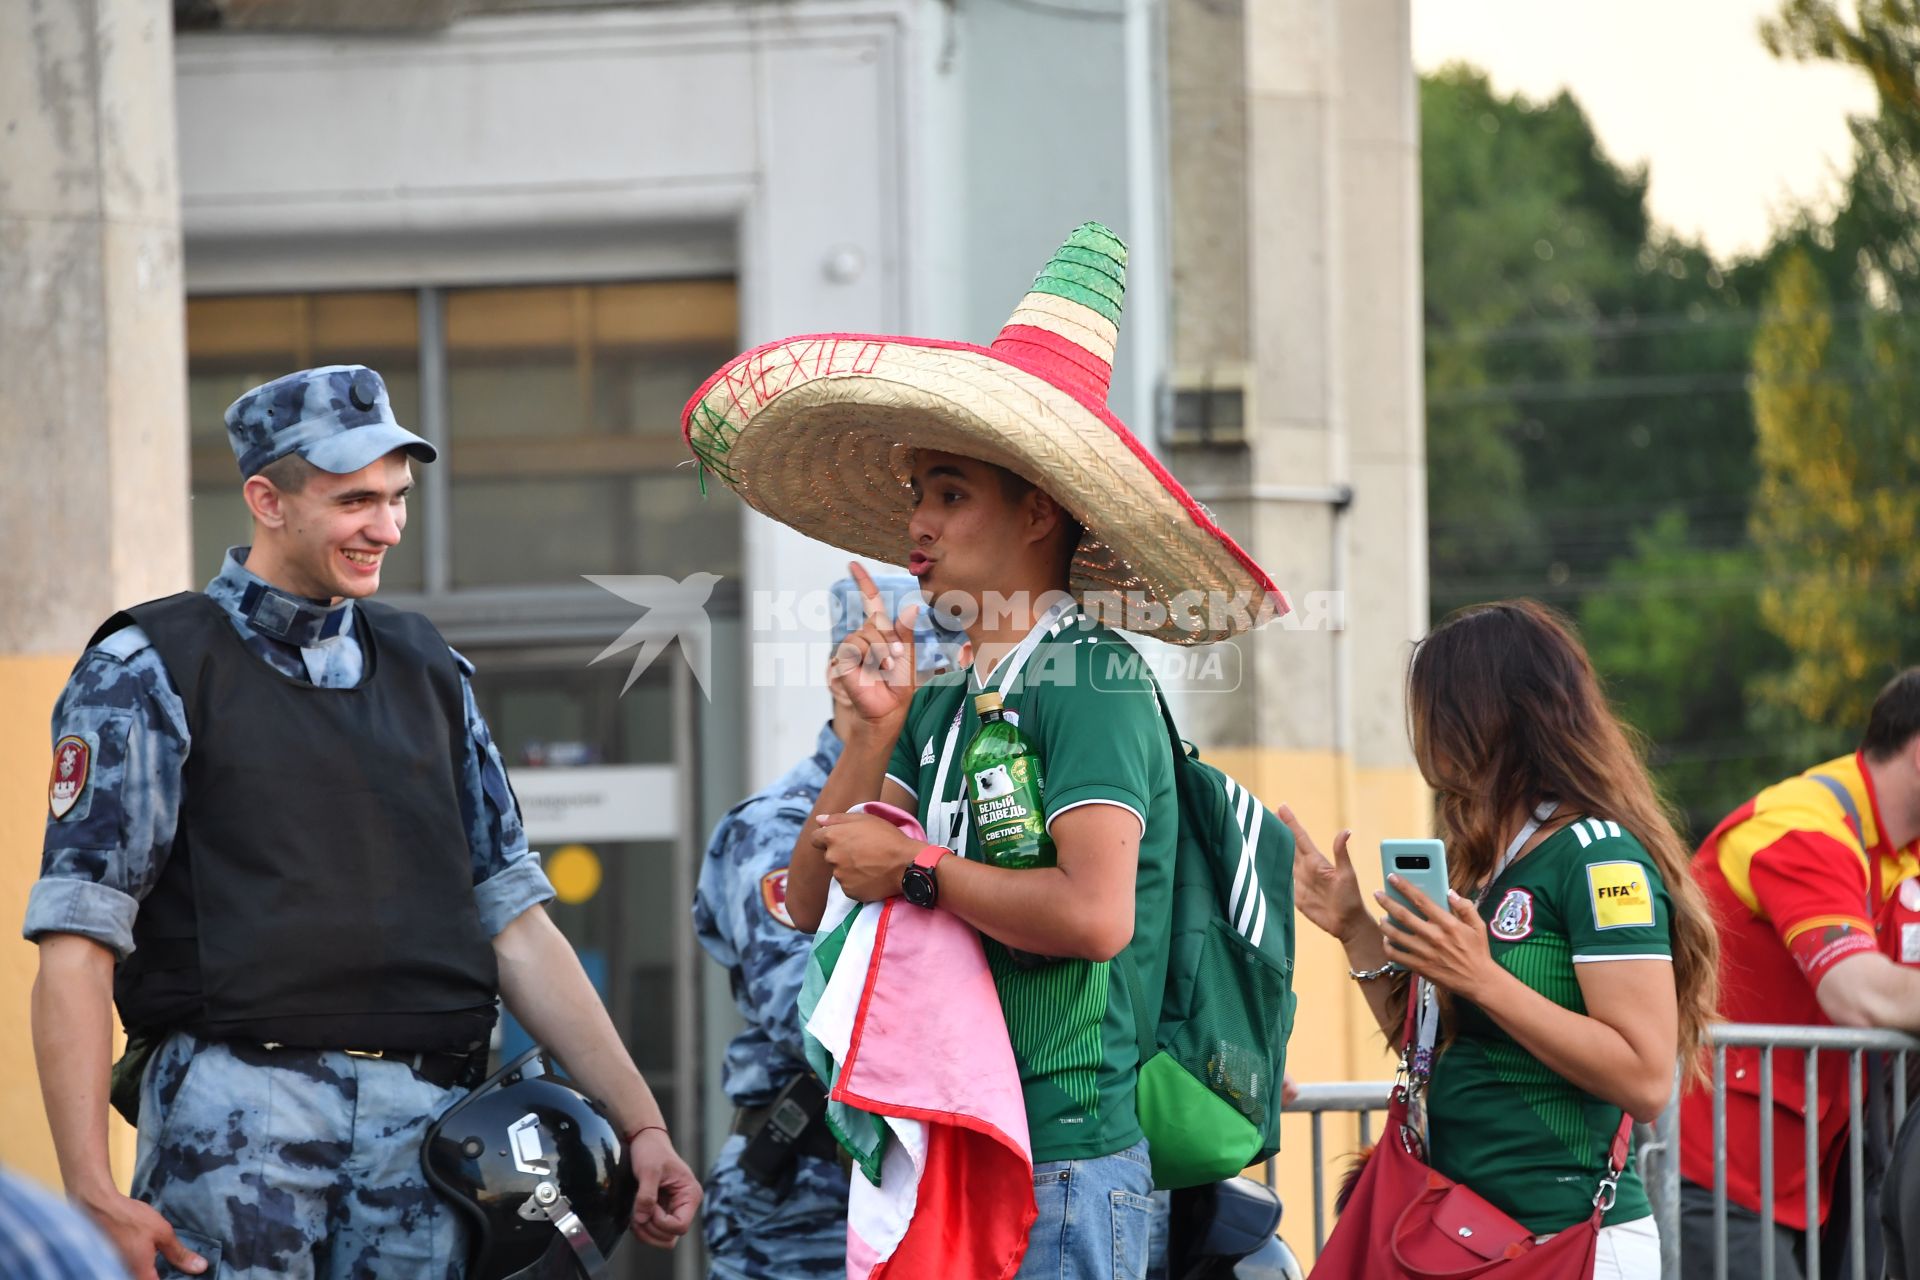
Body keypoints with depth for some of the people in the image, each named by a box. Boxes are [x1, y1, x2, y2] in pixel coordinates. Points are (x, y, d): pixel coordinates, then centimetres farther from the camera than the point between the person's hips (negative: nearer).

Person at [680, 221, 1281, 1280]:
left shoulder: (1091, 678, -11)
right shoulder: (947, 696, 13)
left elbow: (1095, 914, -24)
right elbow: (811, 905, 11)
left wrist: (915, 870, -12)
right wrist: (875, 735, -1)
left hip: (1064, 1165, -8)